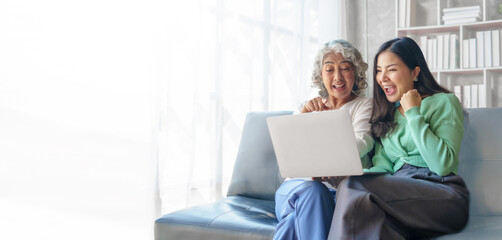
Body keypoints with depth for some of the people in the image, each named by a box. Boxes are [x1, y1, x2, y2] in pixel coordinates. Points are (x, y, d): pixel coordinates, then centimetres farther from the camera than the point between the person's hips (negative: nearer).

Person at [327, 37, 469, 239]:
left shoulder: (444, 102, 5)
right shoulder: (386, 113, 21)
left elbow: (443, 166, -11)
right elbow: (382, 166, 8)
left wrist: (413, 113, -6)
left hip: (443, 195, -4)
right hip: (400, 191, 4)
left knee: (352, 187, -28)